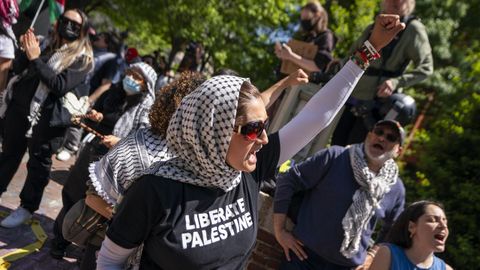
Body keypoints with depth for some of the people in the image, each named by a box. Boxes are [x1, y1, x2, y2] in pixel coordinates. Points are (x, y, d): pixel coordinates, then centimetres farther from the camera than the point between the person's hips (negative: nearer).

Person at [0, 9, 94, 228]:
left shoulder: (82, 58, -9)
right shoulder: (49, 44, 8)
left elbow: (60, 85, -22)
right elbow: (18, 69, 8)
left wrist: (36, 59, -23)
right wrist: (26, 51, -11)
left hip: (48, 118, -5)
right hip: (20, 107, 6)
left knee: (39, 163, 8)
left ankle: (27, 207, 23)